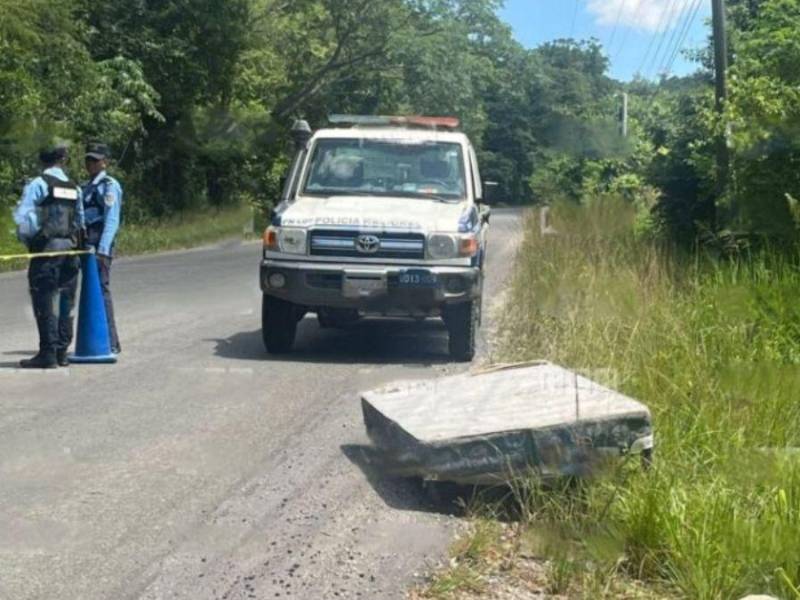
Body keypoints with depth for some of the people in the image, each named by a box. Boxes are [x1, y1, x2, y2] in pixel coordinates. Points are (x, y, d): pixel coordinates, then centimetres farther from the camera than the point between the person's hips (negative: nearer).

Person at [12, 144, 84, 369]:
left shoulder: (37, 184, -6)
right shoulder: (74, 188, 10)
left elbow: (22, 216, -11)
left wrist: (27, 239, 4)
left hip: (46, 249, -5)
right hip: (70, 248, 5)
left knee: (44, 301, -3)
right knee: (66, 302, 10)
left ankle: (48, 352, -5)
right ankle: (62, 351, 14)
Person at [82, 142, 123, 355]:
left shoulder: (109, 186, -7)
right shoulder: (88, 187, 20)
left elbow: (112, 220, -14)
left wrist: (102, 250, -21)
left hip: (100, 245, -9)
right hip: (87, 245, 9)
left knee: (101, 290, -9)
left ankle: (111, 343, -5)